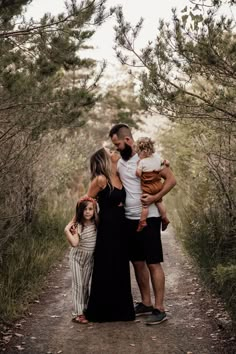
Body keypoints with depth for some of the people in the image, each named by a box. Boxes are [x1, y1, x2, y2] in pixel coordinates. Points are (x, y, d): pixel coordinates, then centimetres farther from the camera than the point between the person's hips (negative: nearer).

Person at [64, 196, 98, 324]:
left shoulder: (96, 224, -4)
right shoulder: (77, 226, -17)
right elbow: (74, 243, -29)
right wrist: (67, 231, -35)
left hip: (90, 258, 4)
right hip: (77, 257, -4)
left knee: (85, 284, 11)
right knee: (78, 284, -4)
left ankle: (84, 309, 22)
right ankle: (77, 313, -2)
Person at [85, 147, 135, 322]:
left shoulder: (119, 177, 6)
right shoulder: (100, 180, -14)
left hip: (120, 228, 7)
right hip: (107, 230, -7)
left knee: (121, 270, 14)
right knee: (106, 271, 3)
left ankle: (120, 310, 27)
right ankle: (101, 312, 17)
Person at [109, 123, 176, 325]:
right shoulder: (120, 162, 10)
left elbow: (171, 180, -11)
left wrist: (155, 198, -21)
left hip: (148, 219, -7)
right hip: (129, 219, 7)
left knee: (153, 263, -4)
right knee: (138, 262, 13)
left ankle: (159, 309, 1)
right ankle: (146, 303, 24)